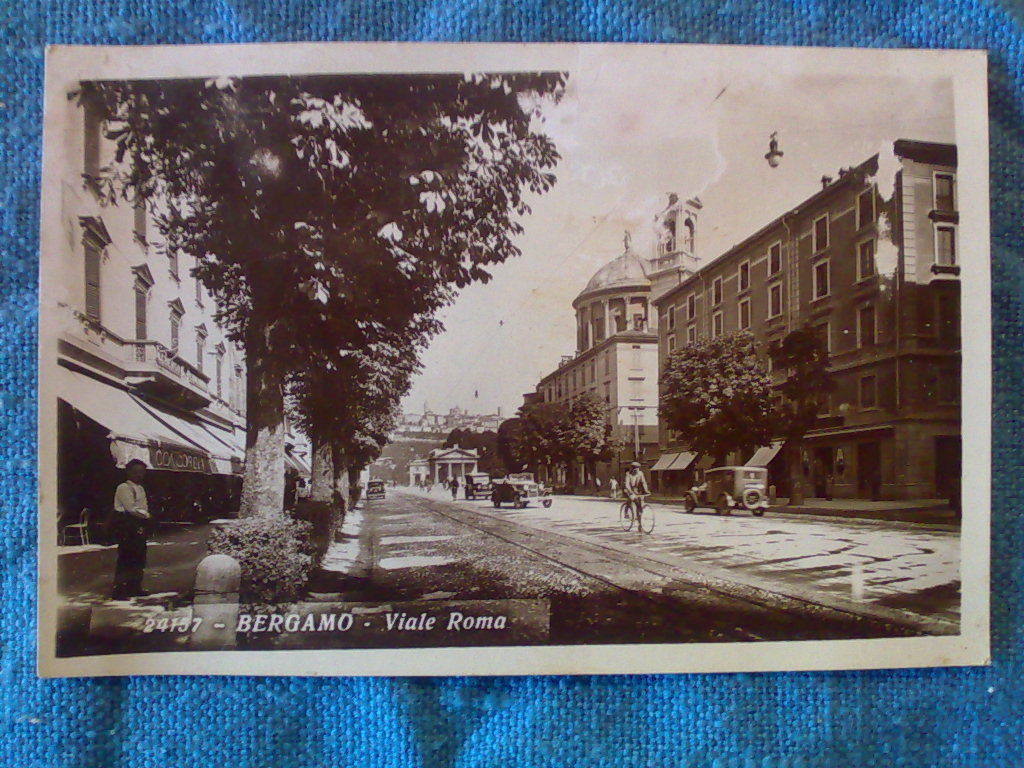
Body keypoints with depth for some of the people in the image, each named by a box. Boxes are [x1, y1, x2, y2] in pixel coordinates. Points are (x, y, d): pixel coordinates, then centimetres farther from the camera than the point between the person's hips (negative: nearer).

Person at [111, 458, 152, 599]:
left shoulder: (141, 489, 18)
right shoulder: (123, 488, -9)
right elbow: (131, 508, -16)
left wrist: (144, 514, -5)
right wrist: (144, 514, -4)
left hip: (139, 525, 9)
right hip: (126, 525, -9)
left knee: (139, 557, 11)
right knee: (125, 557, -11)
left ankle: (135, 587, 19)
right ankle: (119, 591, -9)